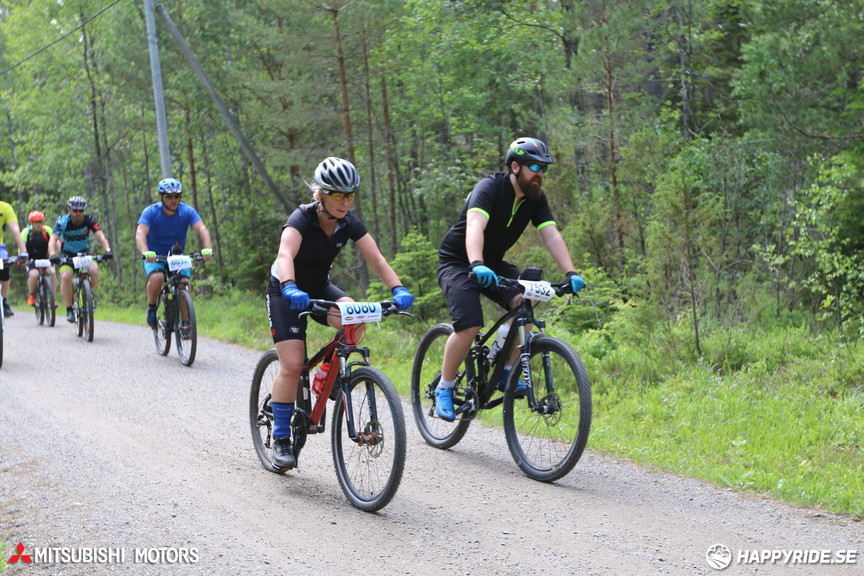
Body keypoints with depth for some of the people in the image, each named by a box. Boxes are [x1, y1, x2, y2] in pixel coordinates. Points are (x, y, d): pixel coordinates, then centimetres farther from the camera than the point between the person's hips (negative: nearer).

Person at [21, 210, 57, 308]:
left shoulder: (47, 230, -8)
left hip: (45, 259, 1)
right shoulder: (27, 232, -11)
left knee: (53, 272, -28)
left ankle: (52, 297, -14)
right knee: (34, 274, -31)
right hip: (31, 261, -1)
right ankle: (31, 296, -5)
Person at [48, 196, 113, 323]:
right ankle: (69, 310, -15)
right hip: (67, 254, -1)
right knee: (66, 276, -27)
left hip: (85, 253, 1)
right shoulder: (62, 222, -18)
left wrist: (107, 250, -46)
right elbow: (53, 240, -29)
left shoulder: (89, 220, -16)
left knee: (94, 270, -29)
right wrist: (53, 255, -49)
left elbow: (100, 236, -27)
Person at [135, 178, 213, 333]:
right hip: (154, 257, -2)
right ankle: (151, 308, -5)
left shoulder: (187, 211, -13)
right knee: (157, 278, -31)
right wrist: (146, 252, -51)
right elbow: (140, 233, -31)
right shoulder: (151, 212, -18)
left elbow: (202, 229, -26)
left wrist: (207, 248, -46)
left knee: (184, 285, -20)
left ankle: (185, 324, -7)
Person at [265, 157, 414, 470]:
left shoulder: (349, 224, -11)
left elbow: (376, 258, -19)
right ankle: (281, 438, -3)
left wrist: (398, 289, -36)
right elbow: (285, 255, -43)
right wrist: (290, 288, -62)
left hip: (320, 288, 4)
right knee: (292, 365, -16)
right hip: (286, 292, -4)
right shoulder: (301, 219, -26)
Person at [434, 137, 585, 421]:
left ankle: (506, 374, -9)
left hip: (492, 264, 6)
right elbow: (474, 227, -40)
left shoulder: (536, 198, -4)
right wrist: (477, 265, -58)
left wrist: (571, 273, -29)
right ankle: (444, 389, -5)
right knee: (470, 325, -25)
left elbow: (552, 236, -14)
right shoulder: (490, 187, -24)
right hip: (457, 262, -6)